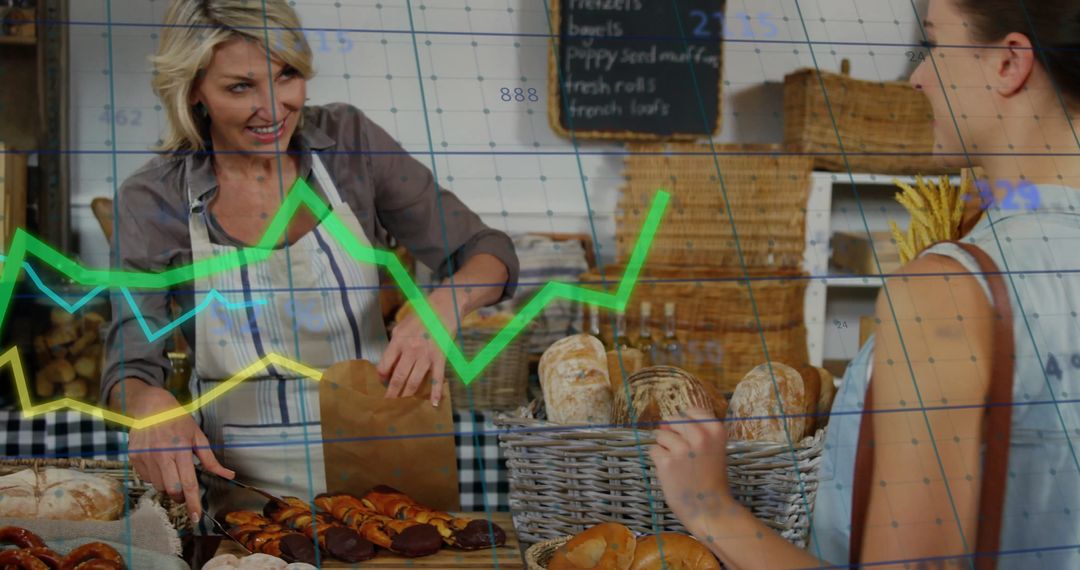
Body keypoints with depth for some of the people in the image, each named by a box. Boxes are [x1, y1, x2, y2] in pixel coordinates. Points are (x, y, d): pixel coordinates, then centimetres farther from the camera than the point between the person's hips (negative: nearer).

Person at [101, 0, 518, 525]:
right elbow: (129, 369, -7)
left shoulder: (347, 142, -3)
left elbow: (488, 255, 0)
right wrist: (147, 400, -31)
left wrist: (444, 306, -22)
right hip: (243, 486, -1)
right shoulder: (154, 201, -6)